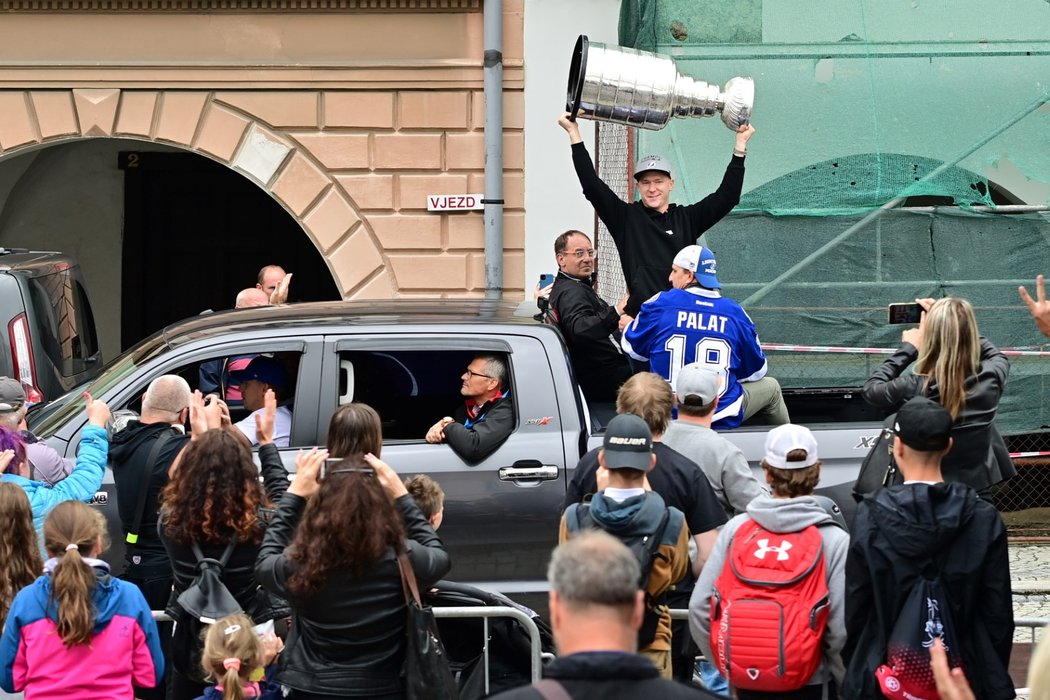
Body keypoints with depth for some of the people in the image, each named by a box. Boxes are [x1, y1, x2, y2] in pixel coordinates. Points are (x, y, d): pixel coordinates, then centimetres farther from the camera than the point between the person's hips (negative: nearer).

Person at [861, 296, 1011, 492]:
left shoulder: (915, 389, -20)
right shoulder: (990, 379, -13)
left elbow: (870, 388, 1)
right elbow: (998, 357, 13)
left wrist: (908, 349, 6)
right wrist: (959, 330, 13)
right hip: (979, 495, 2)